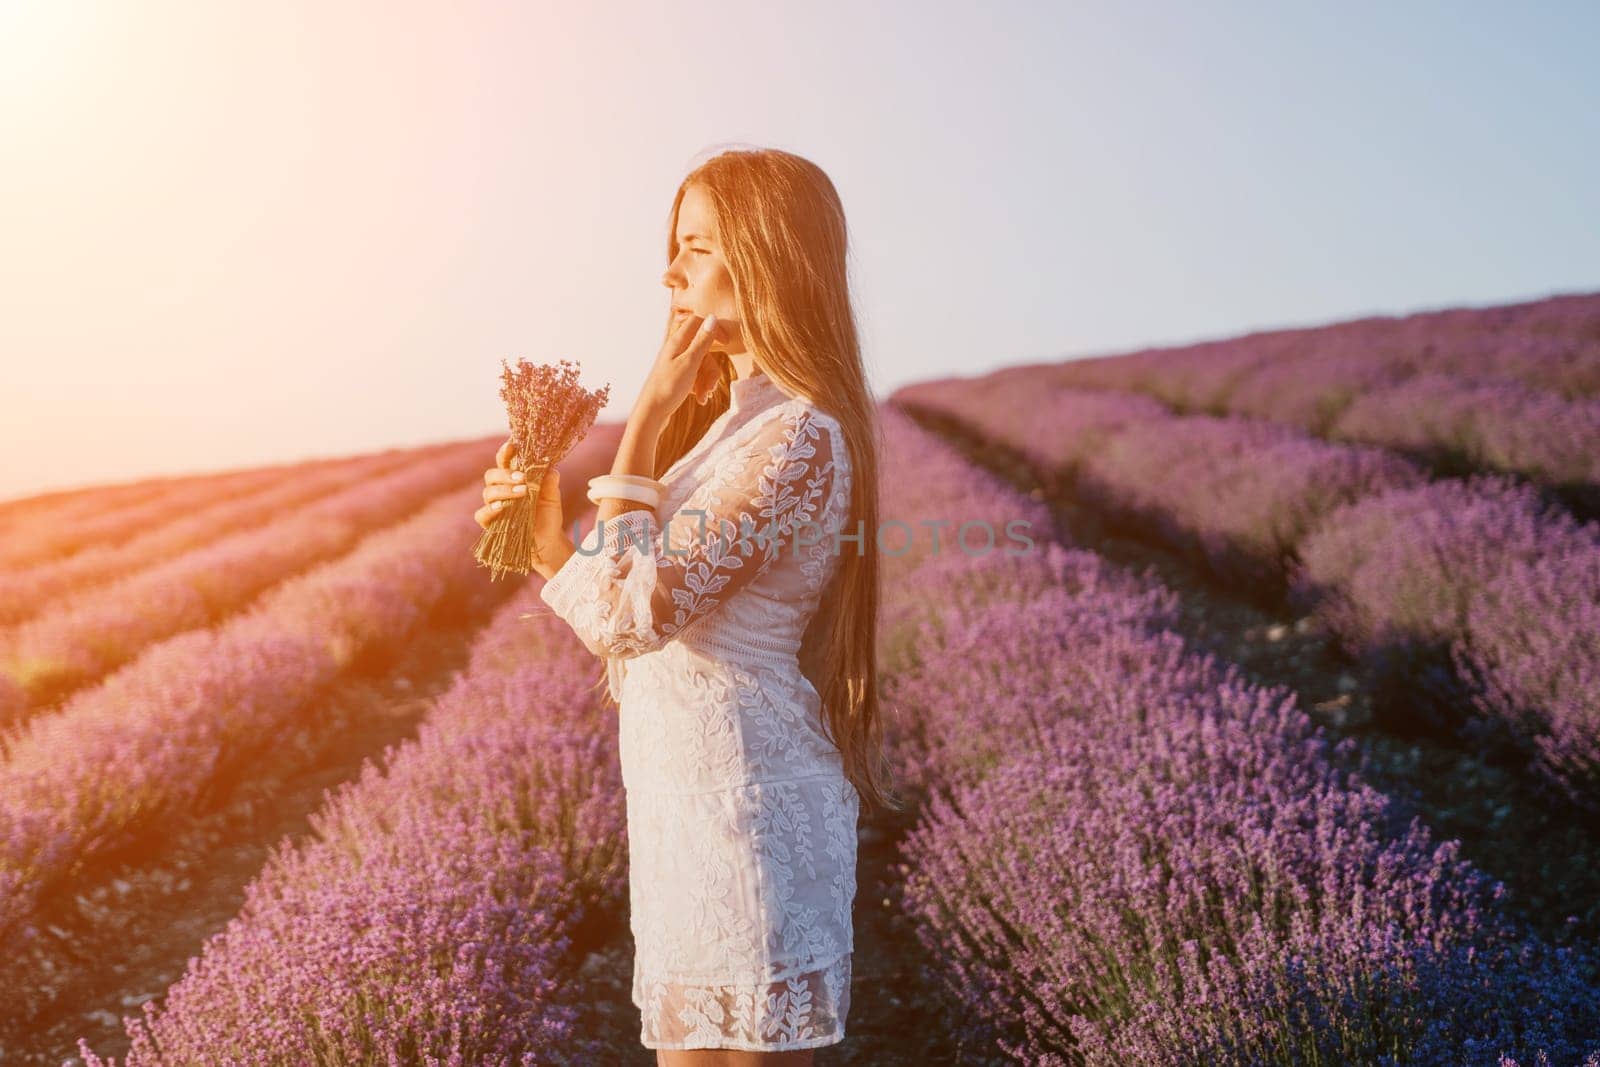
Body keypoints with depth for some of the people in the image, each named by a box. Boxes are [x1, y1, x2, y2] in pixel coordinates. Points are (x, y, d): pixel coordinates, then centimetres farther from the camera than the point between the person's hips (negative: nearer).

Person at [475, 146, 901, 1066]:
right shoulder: (734, 418, 14)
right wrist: (545, 537, 0)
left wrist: (646, 419, -16)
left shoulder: (797, 437, -17)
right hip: (703, 794, 10)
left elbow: (635, 614, -22)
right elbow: (640, 628, 13)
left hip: (740, 801, -10)